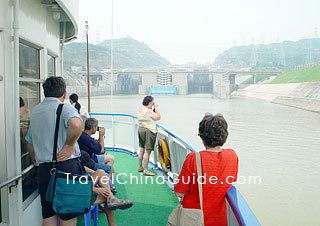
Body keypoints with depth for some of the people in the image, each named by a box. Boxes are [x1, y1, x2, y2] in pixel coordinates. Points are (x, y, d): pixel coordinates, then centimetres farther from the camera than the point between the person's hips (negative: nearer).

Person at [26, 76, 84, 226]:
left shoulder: (35, 111, 12)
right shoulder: (65, 108, -9)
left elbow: (30, 141, 22)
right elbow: (76, 125, -32)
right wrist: (69, 145, -17)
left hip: (43, 168, 6)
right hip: (66, 165, -6)